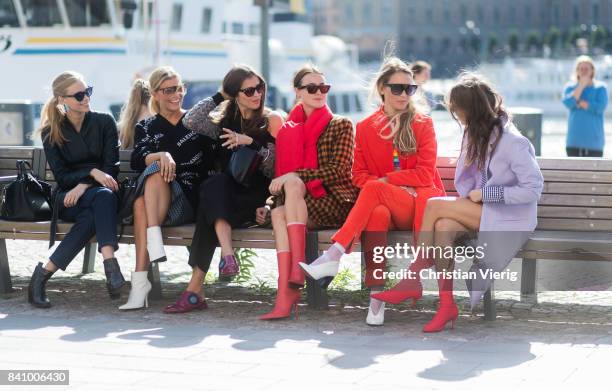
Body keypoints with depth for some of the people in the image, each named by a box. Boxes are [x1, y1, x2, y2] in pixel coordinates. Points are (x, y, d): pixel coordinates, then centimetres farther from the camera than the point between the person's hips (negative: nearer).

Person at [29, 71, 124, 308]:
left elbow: (111, 168, -1)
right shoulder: (51, 133, 5)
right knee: (103, 197, -35)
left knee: (91, 215, -36)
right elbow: (61, 177, -2)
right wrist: (92, 172, -19)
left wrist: (84, 185, -17)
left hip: (99, 192, 1)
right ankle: (110, 265, -45)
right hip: (67, 199, -1)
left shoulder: (104, 123, 6)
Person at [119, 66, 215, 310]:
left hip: (190, 200, -1)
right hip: (154, 198, 1)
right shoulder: (146, 127, 19)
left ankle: (140, 279, -46)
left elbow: (210, 162, 11)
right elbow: (136, 161, -2)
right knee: (156, 170, -34)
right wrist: (161, 156, -23)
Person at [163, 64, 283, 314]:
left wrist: (250, 142, -16)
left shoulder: (271, 121, 6)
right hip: (224, 194, 3)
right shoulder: (223, 121, 15)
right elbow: (190, 122, -2)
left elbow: (276, 164, -3)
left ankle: (195, 289, -39)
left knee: (209, 208, -32)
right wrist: (219, 96, 2)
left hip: (257, 195, -3)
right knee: (216, 183, -34)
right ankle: (227, 254, -50)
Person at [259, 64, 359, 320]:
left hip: (336, 203, -3)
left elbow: (339, 170, -7)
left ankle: (297, 268, -43)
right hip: (299, 205, 3)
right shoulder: (289, 129, 18)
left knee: (293, 183, -32)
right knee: (278, 212, -32)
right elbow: (282, 172, 19)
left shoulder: (341, 126, 6)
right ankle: (284, 299, -47)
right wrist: (270, 200, -1)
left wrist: (295, 176, -16)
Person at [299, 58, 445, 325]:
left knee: (373, 190, -33)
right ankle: (376, 295, -43)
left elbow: (424, 174, -3)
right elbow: (359, 175, 7)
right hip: (382, 204, 2)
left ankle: (333, 257, -40)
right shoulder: (366, 128, 11)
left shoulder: (422, 124, 5)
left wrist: (384, 181, -9)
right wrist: (395, 186, -10)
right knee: (377, 213, -37)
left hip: (419, 206, -2)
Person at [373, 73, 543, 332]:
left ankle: (412, 281, -15)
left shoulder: (513, 142, -15)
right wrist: (465, 203, -3)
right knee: (443, 227, -27)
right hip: (479, 212, 7)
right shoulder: (475, 134, 10)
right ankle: (446, 304, -26)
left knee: (435, 206, -22)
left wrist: (485, 194, -16)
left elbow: (533, 189, -17)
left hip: (509, 217, -7)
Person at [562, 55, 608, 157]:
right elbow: (568, 103, -11)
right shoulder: (570, 87, 8)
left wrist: (578, 103, -8)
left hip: (593, 139, -3)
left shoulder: (600, 87, 0)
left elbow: (600, 107, -15)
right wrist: (581, 85, -10)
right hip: (574, 140, 3)